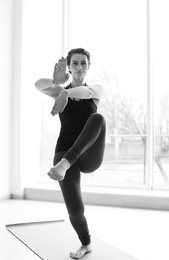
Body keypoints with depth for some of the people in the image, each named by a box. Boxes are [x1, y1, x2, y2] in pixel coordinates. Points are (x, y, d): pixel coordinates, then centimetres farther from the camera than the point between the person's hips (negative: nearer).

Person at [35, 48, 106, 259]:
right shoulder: (60, 91, 9)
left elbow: (86, 92, -19)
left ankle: (64, 163, -40)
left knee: (98, 118, -28)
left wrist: (67, 93, -42)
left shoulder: (96, 90, 8)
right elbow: (38, 85, -15)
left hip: (90, 155, 0)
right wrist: (56, 81, -38)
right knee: (75, 209, -13)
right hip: (64, 152, 0)